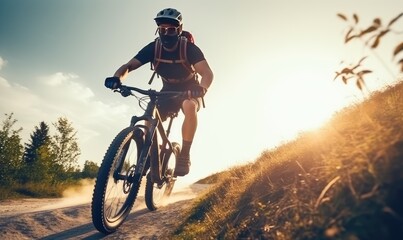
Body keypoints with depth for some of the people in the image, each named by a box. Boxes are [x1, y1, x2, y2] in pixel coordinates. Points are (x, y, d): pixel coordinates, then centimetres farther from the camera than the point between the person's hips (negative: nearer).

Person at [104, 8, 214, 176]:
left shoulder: (189, 48, -23)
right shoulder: (153, 48, -15)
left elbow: (207, 73, -36)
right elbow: (129, 66, -21)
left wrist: (202, 88, -58)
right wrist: (117, 78, -44)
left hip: (189, 90, -3)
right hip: (168, 91, 3)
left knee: (190, 107, -37)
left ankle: (184, 155, -24)